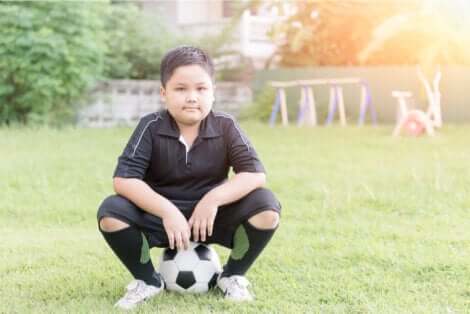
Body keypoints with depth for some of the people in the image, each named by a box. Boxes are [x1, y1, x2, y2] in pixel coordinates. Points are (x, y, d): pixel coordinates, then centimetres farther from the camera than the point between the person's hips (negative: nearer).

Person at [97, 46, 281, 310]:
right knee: (110, 212, -27)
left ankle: (233, 276, 1)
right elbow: (123, 180, -22)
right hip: (161, 216, 0)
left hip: (212, 217, 1)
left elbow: (256, 175, -18)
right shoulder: (151, 127, -12)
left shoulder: (226, 127, -9)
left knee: (266, 205, -24)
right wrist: (167, 211, -33)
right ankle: (148, 280, -2)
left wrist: (214, 199, -31)